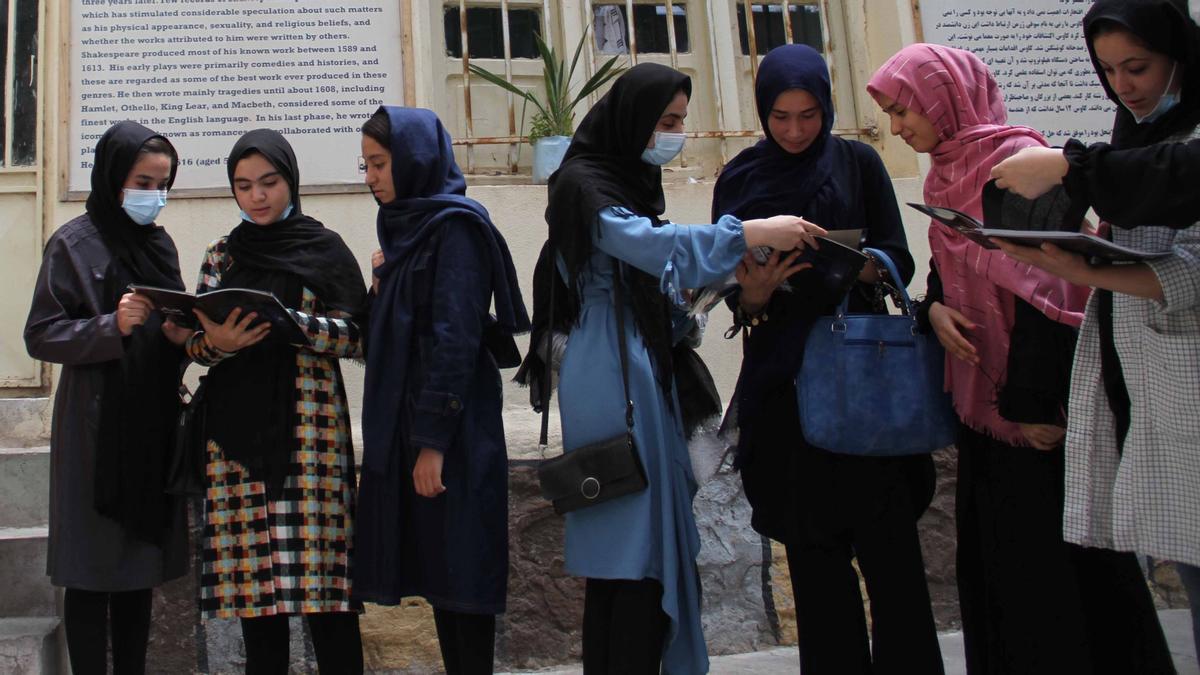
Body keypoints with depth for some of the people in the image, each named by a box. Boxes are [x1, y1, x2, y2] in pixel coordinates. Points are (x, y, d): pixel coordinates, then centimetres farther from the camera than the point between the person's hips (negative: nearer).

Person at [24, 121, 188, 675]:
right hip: (96, 427, -6)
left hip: (151, 424, 6)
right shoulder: (75, 244, -4)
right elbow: (40, 335, -9)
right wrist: (112, 327, -23)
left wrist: (181, 334, -2)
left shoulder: (159, 244, 14)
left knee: (141, 568, 12)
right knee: (93, 572, 0)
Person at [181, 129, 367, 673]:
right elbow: (195, 344, 10)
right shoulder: (222, 254, 14)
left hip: (308, 426, -3)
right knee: (252, 576, 2)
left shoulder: (324, 249, 5)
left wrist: (287, 321, -17)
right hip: (237, 429, 3)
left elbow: (358, 338, -3)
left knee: (319, 567, -6)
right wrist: (217, 341, -12)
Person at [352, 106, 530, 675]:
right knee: (434, 568, 12)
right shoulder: (408, 227, 15)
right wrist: (385, 286, 5)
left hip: (451, 430, -9)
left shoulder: (455, 228, -11)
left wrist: (433, 440, -20)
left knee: (458, 570, -2)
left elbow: (455, 339, -18)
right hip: (405, 423, 9)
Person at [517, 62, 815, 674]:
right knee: (630, 546, -8)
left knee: (655, 538, 8)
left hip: (644, 377, 9)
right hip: (610, 383, -8)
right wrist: (753, 233, -26)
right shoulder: (583, 183, -8)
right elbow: (651, 244, -24)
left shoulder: (634, 183, 19)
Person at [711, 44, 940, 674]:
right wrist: (753, 296, -17)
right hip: (783, 381, 1)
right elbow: (738, 295, 6)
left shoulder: (858, 163, 6)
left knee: (887, 538, -5)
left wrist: (859, 263, -19)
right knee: (813, 548, 2)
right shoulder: (739, 179, 7)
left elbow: (900, 263, 2)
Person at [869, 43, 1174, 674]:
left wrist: (1034, 401, -21)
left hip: (1036, 405, -8)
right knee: (990, 551, 14)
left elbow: (1045, 286, -20)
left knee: (1053, 555, 2)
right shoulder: (947, 170, 10)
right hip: (981, 395, 8)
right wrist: (935, 306, -3)